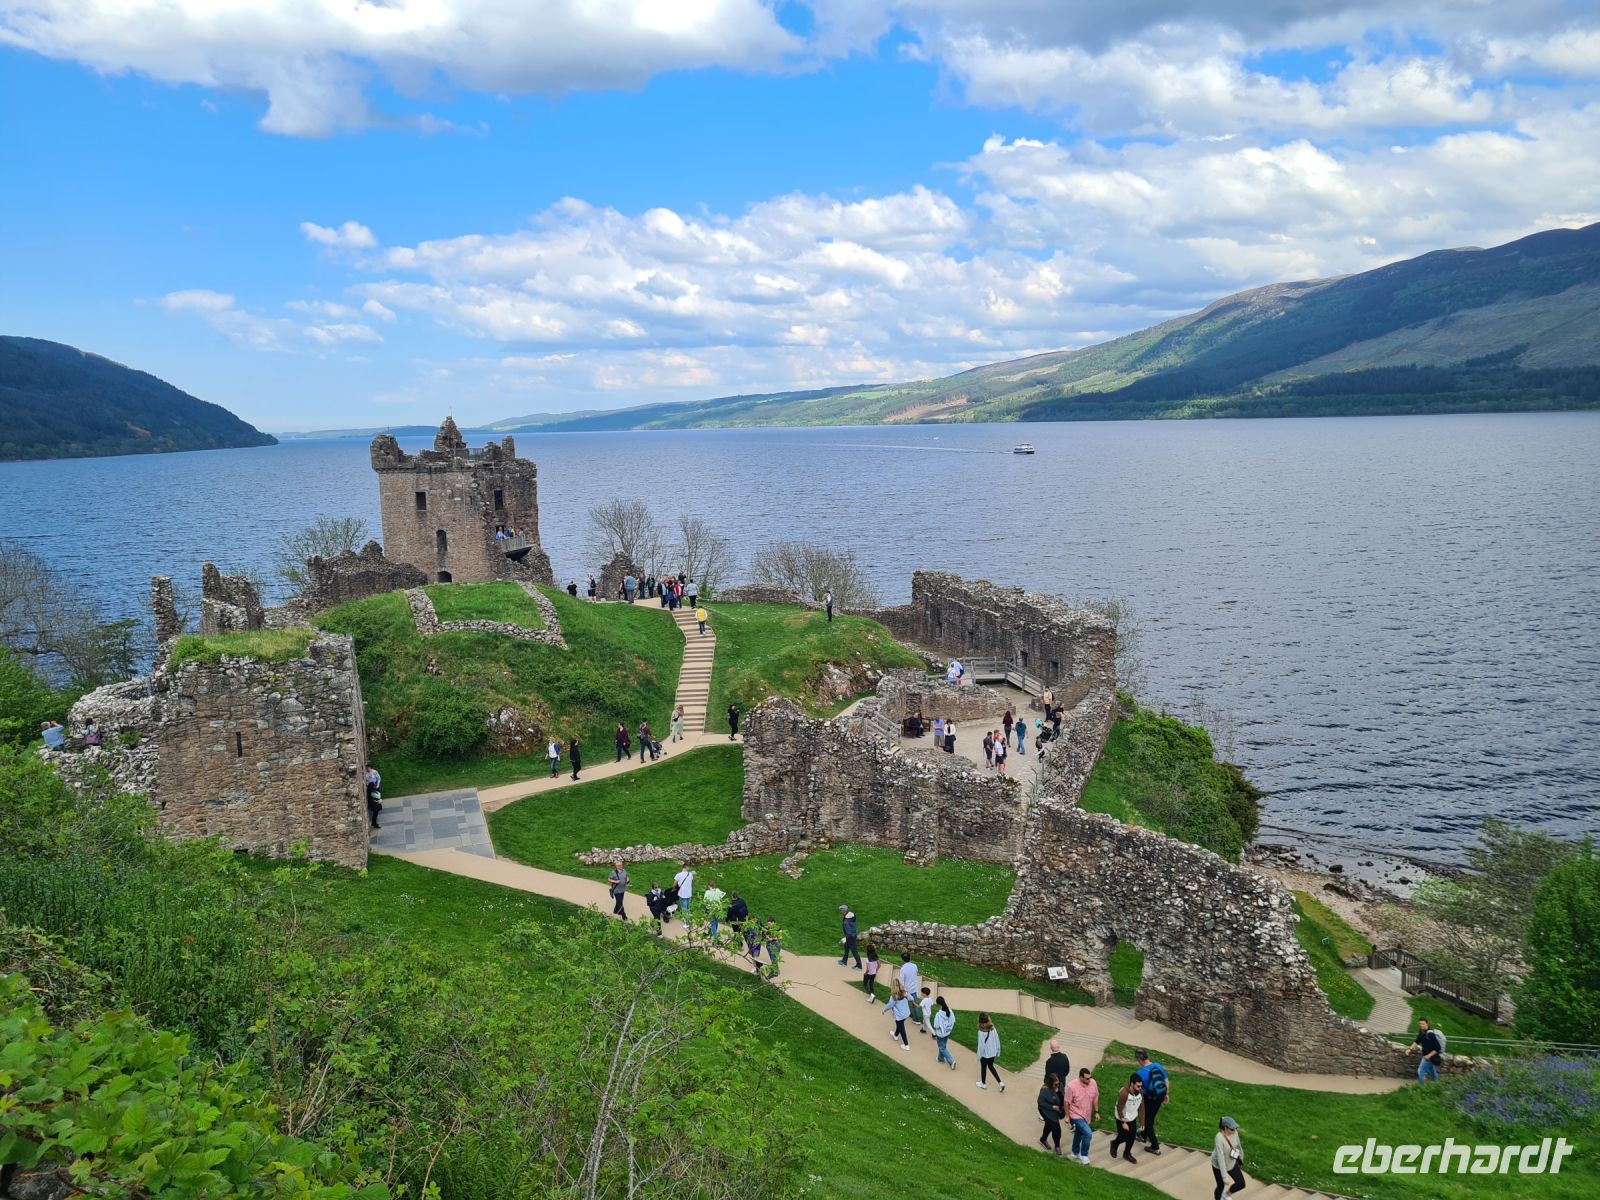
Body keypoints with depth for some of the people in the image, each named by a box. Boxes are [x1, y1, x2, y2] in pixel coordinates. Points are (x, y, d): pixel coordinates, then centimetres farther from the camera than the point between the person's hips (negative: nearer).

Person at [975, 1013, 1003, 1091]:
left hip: (985, 1054, -5)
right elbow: (997, 1041, -1)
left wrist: (978, 1056, -8)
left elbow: (981, 1045, -21)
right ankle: (1000, 1082, 19)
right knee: (991, 1066, 25)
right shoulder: (993, 1029, -9)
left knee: (983, 1068, 18)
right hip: (993, 1053, 5)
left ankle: (983, 1084, 38)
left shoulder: (981, 1032, -26)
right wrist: (998, 1052, 13)